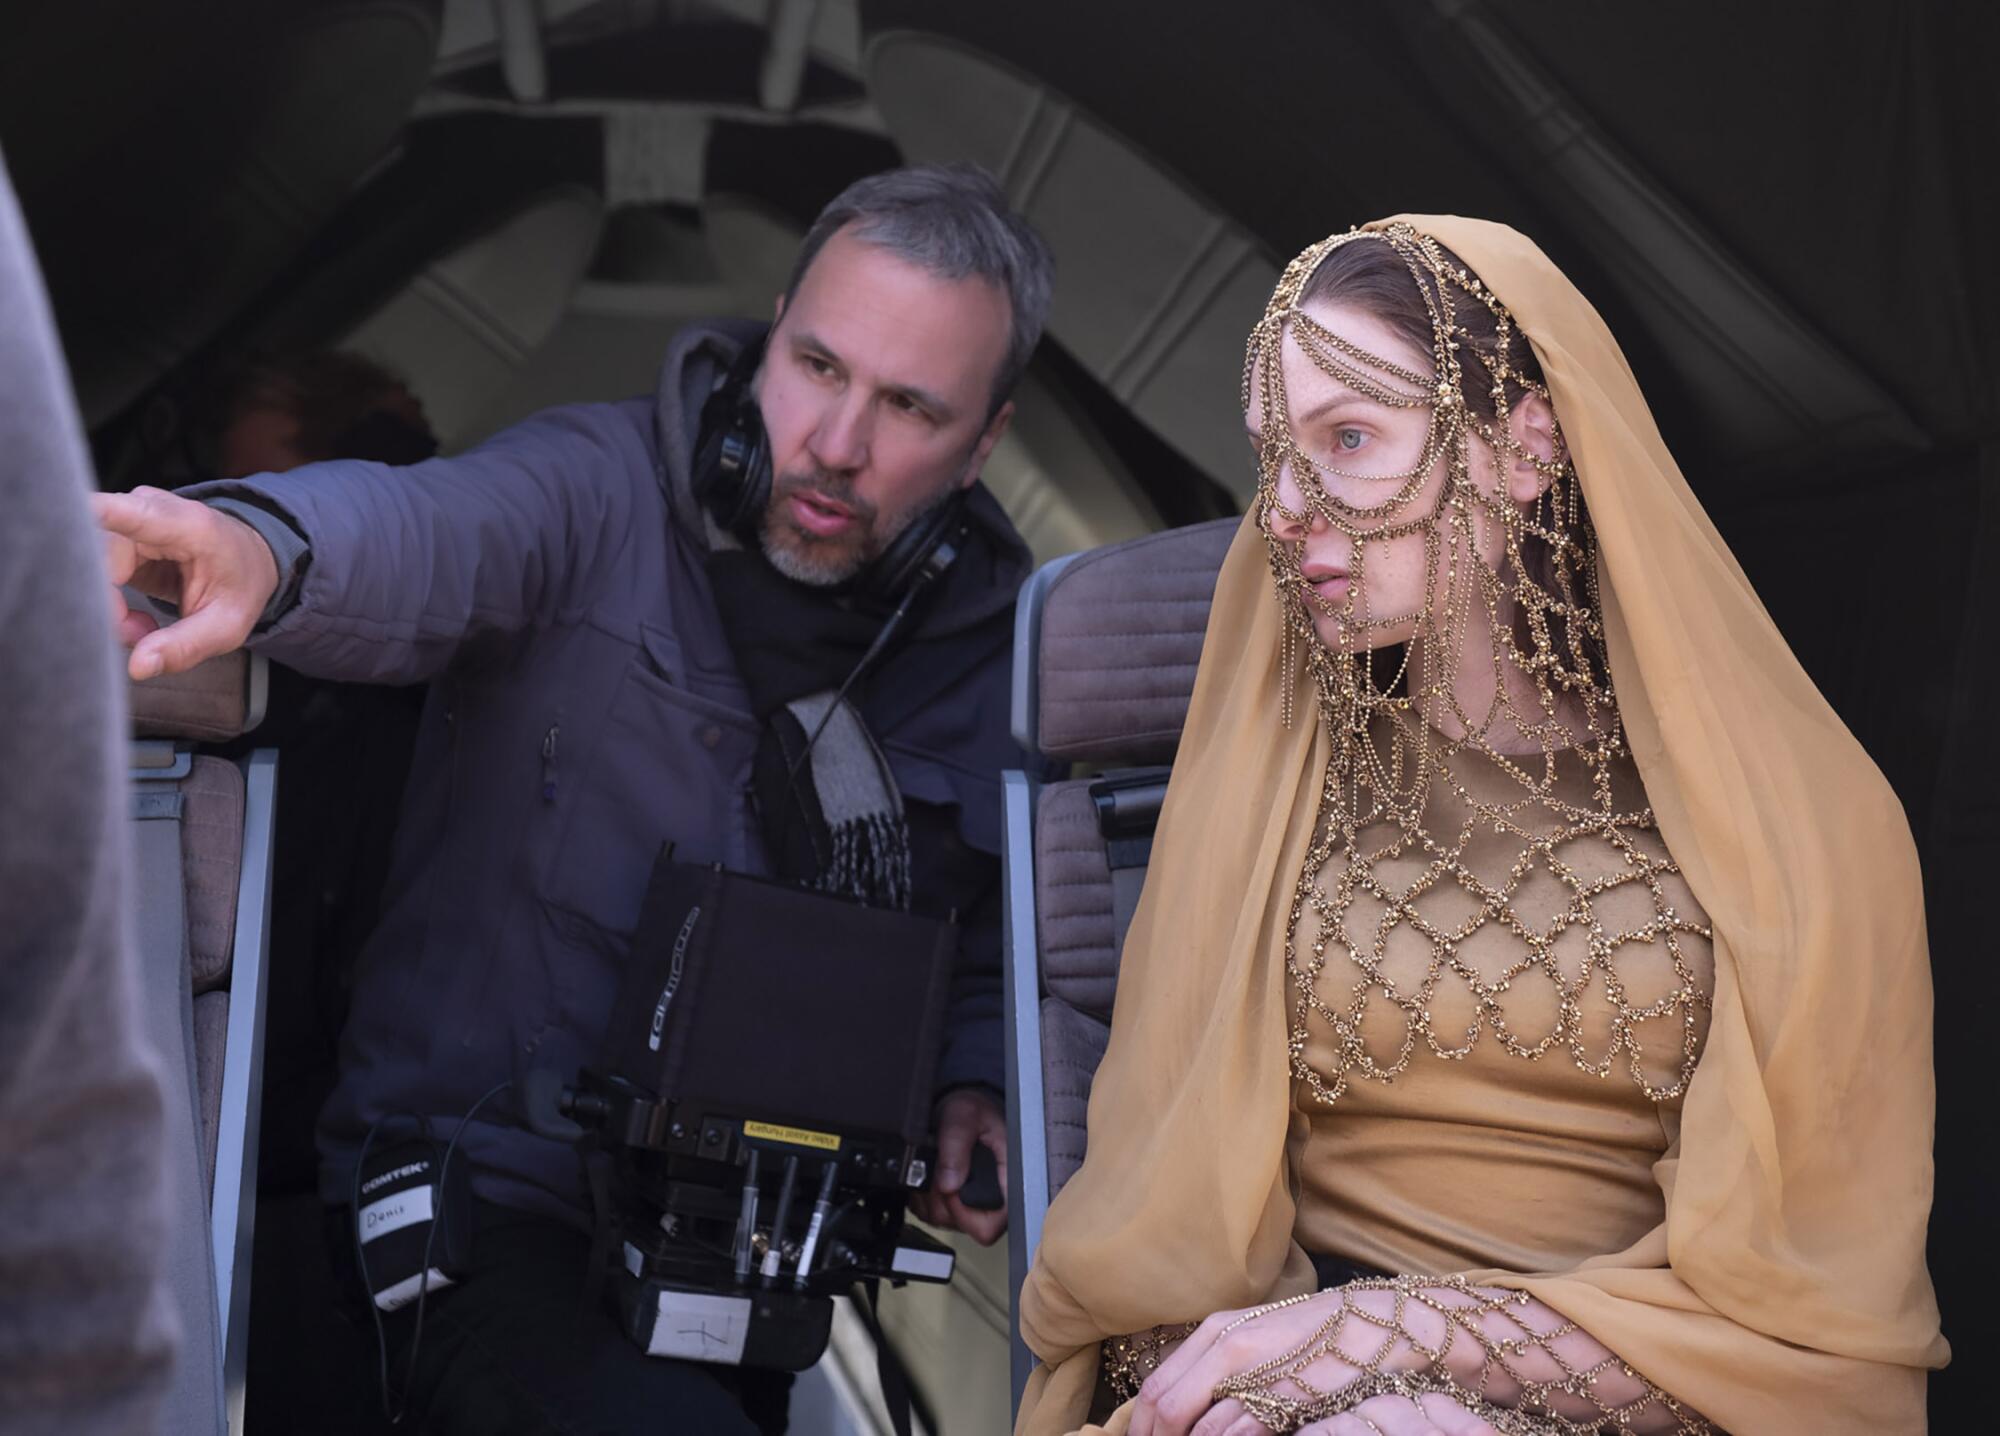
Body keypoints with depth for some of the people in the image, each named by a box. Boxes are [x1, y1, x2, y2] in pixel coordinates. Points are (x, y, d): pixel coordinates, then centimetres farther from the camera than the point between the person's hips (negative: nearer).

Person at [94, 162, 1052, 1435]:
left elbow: (997, 960, 19)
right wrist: (264, 548, -52)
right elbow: (422, 533, -30)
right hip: (490, 1202, -5)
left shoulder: (989, 646, 5)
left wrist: (973, 1091, -1)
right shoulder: (606, 488, -7)